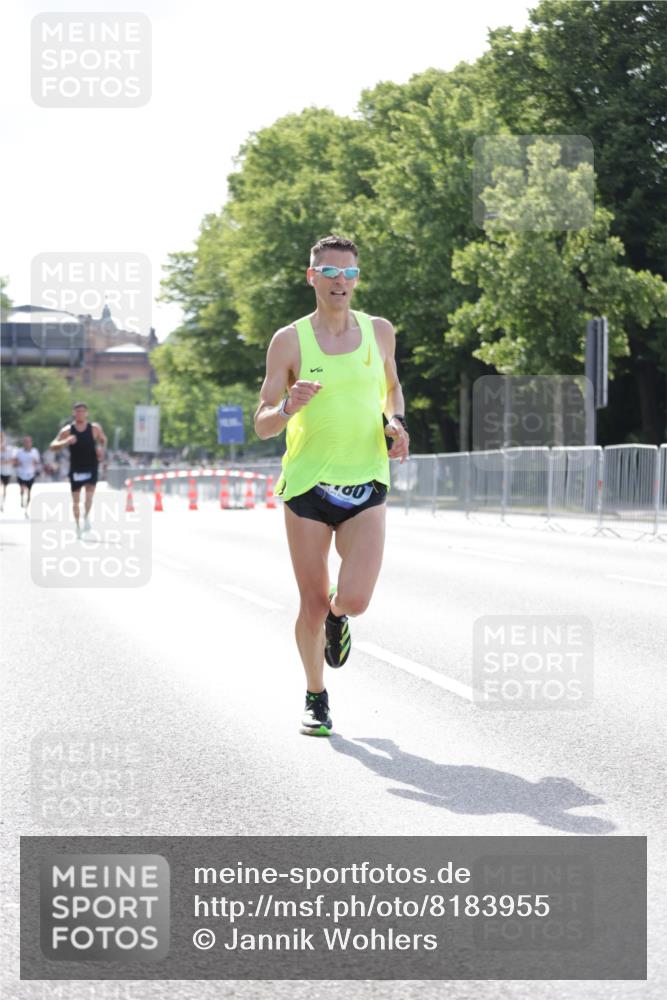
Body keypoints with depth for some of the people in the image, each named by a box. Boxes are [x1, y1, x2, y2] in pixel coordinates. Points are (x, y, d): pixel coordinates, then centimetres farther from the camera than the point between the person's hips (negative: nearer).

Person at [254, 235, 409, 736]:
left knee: (354, 599, -14)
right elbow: (263, 425, 0)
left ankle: (338, 615, 25)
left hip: (365, 487, 1)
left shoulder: (380, 331, 5)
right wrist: (288, 406, -22)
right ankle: (316, 699, 27)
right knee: (312, 606, 3)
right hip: (307, 484, -1)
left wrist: (397, 422, 4)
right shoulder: (290, 341, -2)